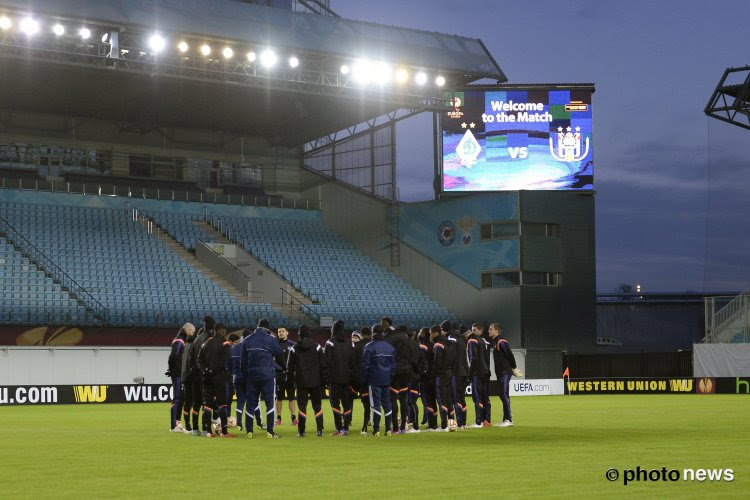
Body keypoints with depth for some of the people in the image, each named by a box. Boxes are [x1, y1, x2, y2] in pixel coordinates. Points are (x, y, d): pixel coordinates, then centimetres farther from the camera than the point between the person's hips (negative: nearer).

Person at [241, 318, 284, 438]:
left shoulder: (247, 340, 9)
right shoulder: (271, 340, -5)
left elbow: (243, 360, 11)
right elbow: (279, 356, 0)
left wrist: (245, 375, 16)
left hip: (251, 376, 4)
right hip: (268, 375, -4)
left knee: (251, 403, 9)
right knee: (270, 403, 0)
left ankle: (249, 430, 7)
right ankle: (270, 431, -6)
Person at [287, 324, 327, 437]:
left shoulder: (294, 348, 0)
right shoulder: (317, 347, 0)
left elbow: (290, 367, 3)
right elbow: (323, 365, 0)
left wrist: (291, 379, 11)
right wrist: (324, 379, 6)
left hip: (301, 382, 0)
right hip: (315, 381, 1)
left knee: (302, 406, 2)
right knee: (317, 406, 8)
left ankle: (301, 431, 0)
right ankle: (320, 430, 4)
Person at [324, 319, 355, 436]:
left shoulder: (330, 343, -6)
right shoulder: (349, 342, 8)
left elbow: (327, 361, -9)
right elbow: (353, 360, 8)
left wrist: (326, 377, -3)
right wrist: (351, 374, 13)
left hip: (334, 378, -4)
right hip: (347, 377, 4)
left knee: (335, 403, -2)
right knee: (347, 403, 8)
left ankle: (339, 429, -8)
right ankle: (346, 428, 5)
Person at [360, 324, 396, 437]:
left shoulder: (369, 347, -7)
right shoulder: (390, 347, 10)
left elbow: (365, 365, -7)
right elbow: (393, 365, 11)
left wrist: (362, 380, 0)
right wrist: (391, 378, 15)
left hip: (374, 380, -5)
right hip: (387, 380, 5)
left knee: (376, 404, -4)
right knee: (387, 404, 8)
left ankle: (376, 430, -8)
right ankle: (388, 429, 8)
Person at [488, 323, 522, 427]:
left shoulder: (502, 342, -14)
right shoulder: (494, 342, 14)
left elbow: (510, 355, -16)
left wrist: (514, 368, -8)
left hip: (505, 372, -9)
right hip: (499, 372, 9)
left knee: (504, 395, -10)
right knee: (503, 395, 11)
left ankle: (509, 420, -9)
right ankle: (506, 419, 15)